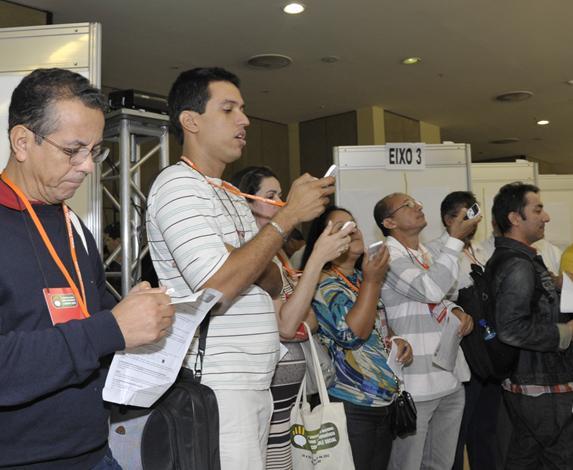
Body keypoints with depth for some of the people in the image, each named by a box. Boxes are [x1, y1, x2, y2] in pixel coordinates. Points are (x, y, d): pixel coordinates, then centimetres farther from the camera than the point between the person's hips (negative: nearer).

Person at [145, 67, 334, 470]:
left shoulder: (233, 195, 17)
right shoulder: (177, 185, -11)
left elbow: (273, 286, 16)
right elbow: (216, 288, -23)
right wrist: (289, 214, -16)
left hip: (255, 385, 8)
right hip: (217, 387, -8)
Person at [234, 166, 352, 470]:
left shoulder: (276, 252, 12)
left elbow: (309, 324, 13)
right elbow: (285, 326, -21)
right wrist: (318, 258, -20)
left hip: (291, 386, 8)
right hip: (270, 387, -8)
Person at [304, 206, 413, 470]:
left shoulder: (363, 280, 13)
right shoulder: (323, 284, -11)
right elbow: (352, 334, -22)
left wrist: (395, 342, 4)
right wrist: (372, 281, -20)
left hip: (385, 402, 8)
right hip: (351, 406, -8)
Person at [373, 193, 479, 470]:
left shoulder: (426, 255, 15)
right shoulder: (387, 256, -12)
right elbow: (431, 289, -25)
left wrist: (456, 311, 4)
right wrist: (456, 239, -18)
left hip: (451, 381, 8)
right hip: (415, 385, -8)